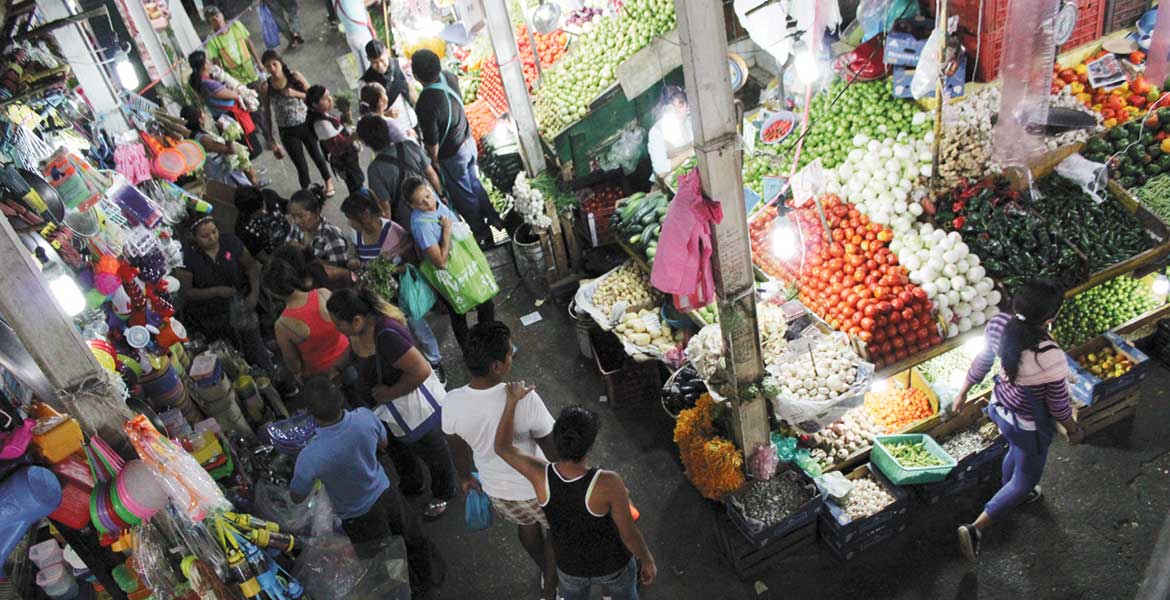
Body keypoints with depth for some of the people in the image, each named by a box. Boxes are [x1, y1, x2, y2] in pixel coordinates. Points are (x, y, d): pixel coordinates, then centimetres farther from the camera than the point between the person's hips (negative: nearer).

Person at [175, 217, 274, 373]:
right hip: (208, 317, -2)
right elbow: (184, 292, -12)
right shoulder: (186, 255, -11)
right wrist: (216, 291, -24)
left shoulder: (230, 241, -3)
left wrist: (254, 292, -12)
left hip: (238, 305, 2)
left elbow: (251, 266, 3)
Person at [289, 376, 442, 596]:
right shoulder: (364, 416, -28)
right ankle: (432, 572, 57)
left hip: (359, 518, -3)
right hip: (386, 493, 3)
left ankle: (414, 588, 52)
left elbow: (297, 497, -17)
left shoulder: (310, 457, -38)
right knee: (411, 537, 32)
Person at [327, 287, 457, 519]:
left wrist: (390, 393, -29)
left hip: (412, 405, -9)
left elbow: (421, 371, -39)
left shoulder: (386, 336, -41)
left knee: (431, 450, 20)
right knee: (397, 447, 32)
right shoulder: (357, 328, -14)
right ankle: (411, 486, 60)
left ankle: (443, 494, 47)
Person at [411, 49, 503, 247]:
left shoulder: (426, 105, -36)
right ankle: (493, 218, 47)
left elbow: (432, 142, -24)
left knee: (463, 195, 17)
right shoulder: (449, 76, -14)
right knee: (474, 182, 29)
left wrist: (433, 163, -6)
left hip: (451, 154, -7)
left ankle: (482, 233, 36)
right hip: (468, 141, 7)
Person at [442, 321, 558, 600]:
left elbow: (459, 451, -4)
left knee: (526, 525, 34)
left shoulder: (452, 404, -23)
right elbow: (552, 449, -21)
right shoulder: (524, 399, -35)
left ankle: (547, 572, 59)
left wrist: (465, 477, 16)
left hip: (496, 490, 4)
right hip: (538, 488, -4)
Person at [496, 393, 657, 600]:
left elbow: (502, 447, -11)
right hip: (612, 563, -2)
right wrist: (648, 560, -5)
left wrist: (512, 400, -4)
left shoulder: (540, 475, -31)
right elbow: (629, 534, -24)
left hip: (570, 566, 2)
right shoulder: (609, 483, -39)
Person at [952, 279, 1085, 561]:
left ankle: (1012, 493, 64)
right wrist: (1073, 429, 1)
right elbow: (1058, 405, -20)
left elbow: (982, 361, -5)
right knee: (1025, 479, 18)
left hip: (1001, 409, 6)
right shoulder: (1051, 358, -37)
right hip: (1030, 427, -6)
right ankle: (976, 528, 15)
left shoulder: (997, 324, -23)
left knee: (1017, 450, 36)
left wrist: (964, 391, 11)